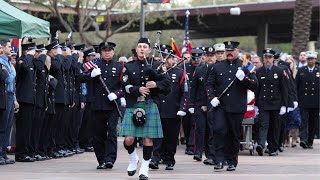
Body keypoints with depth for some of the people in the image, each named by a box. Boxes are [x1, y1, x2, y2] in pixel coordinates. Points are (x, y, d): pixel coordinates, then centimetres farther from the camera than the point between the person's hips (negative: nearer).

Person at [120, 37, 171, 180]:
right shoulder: (129, 67, 8)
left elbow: (167, 82, 5)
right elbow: (125, 85, -1)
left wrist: (156, 84, -13)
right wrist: (138, 89, -18)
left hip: (150, 105, 0)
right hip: (133, 105, 0)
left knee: (148, 138, 0)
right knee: (128, 139, -8)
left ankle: (144, 168, 12)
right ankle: (133, 159, 21)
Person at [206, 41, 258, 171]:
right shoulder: (217, 67, 11)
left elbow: (254, 85, 0)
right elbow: (209, 84, 12)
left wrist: (244, 78, -18)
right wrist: (212, 97, -5)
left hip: (236, 107, -1)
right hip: (219, 106, 1)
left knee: (234, 135, 5)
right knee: (219, 130, -15)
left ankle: (232, 162, 18)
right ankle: (219, 160, -11)